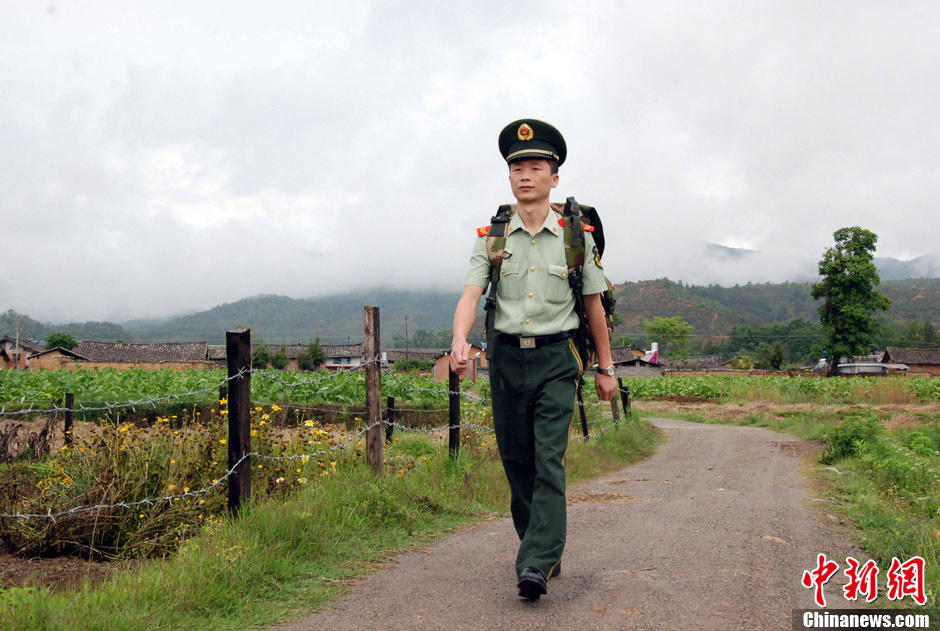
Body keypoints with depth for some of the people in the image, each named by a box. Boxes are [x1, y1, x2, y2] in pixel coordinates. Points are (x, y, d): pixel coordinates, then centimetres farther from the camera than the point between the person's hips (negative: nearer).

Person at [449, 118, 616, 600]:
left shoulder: (576, 235, 2)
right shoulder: (491, 236, 3)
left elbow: (594, 303, 8)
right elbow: (471, 294, -7)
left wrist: (605, 367, 11)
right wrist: (460, 341, -27)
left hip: (556, 360, -2)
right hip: (507, 358, 3)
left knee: (549, 462, -13)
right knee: (516, 462, 9)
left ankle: (535, 565, -14)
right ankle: (547, 551, 26)